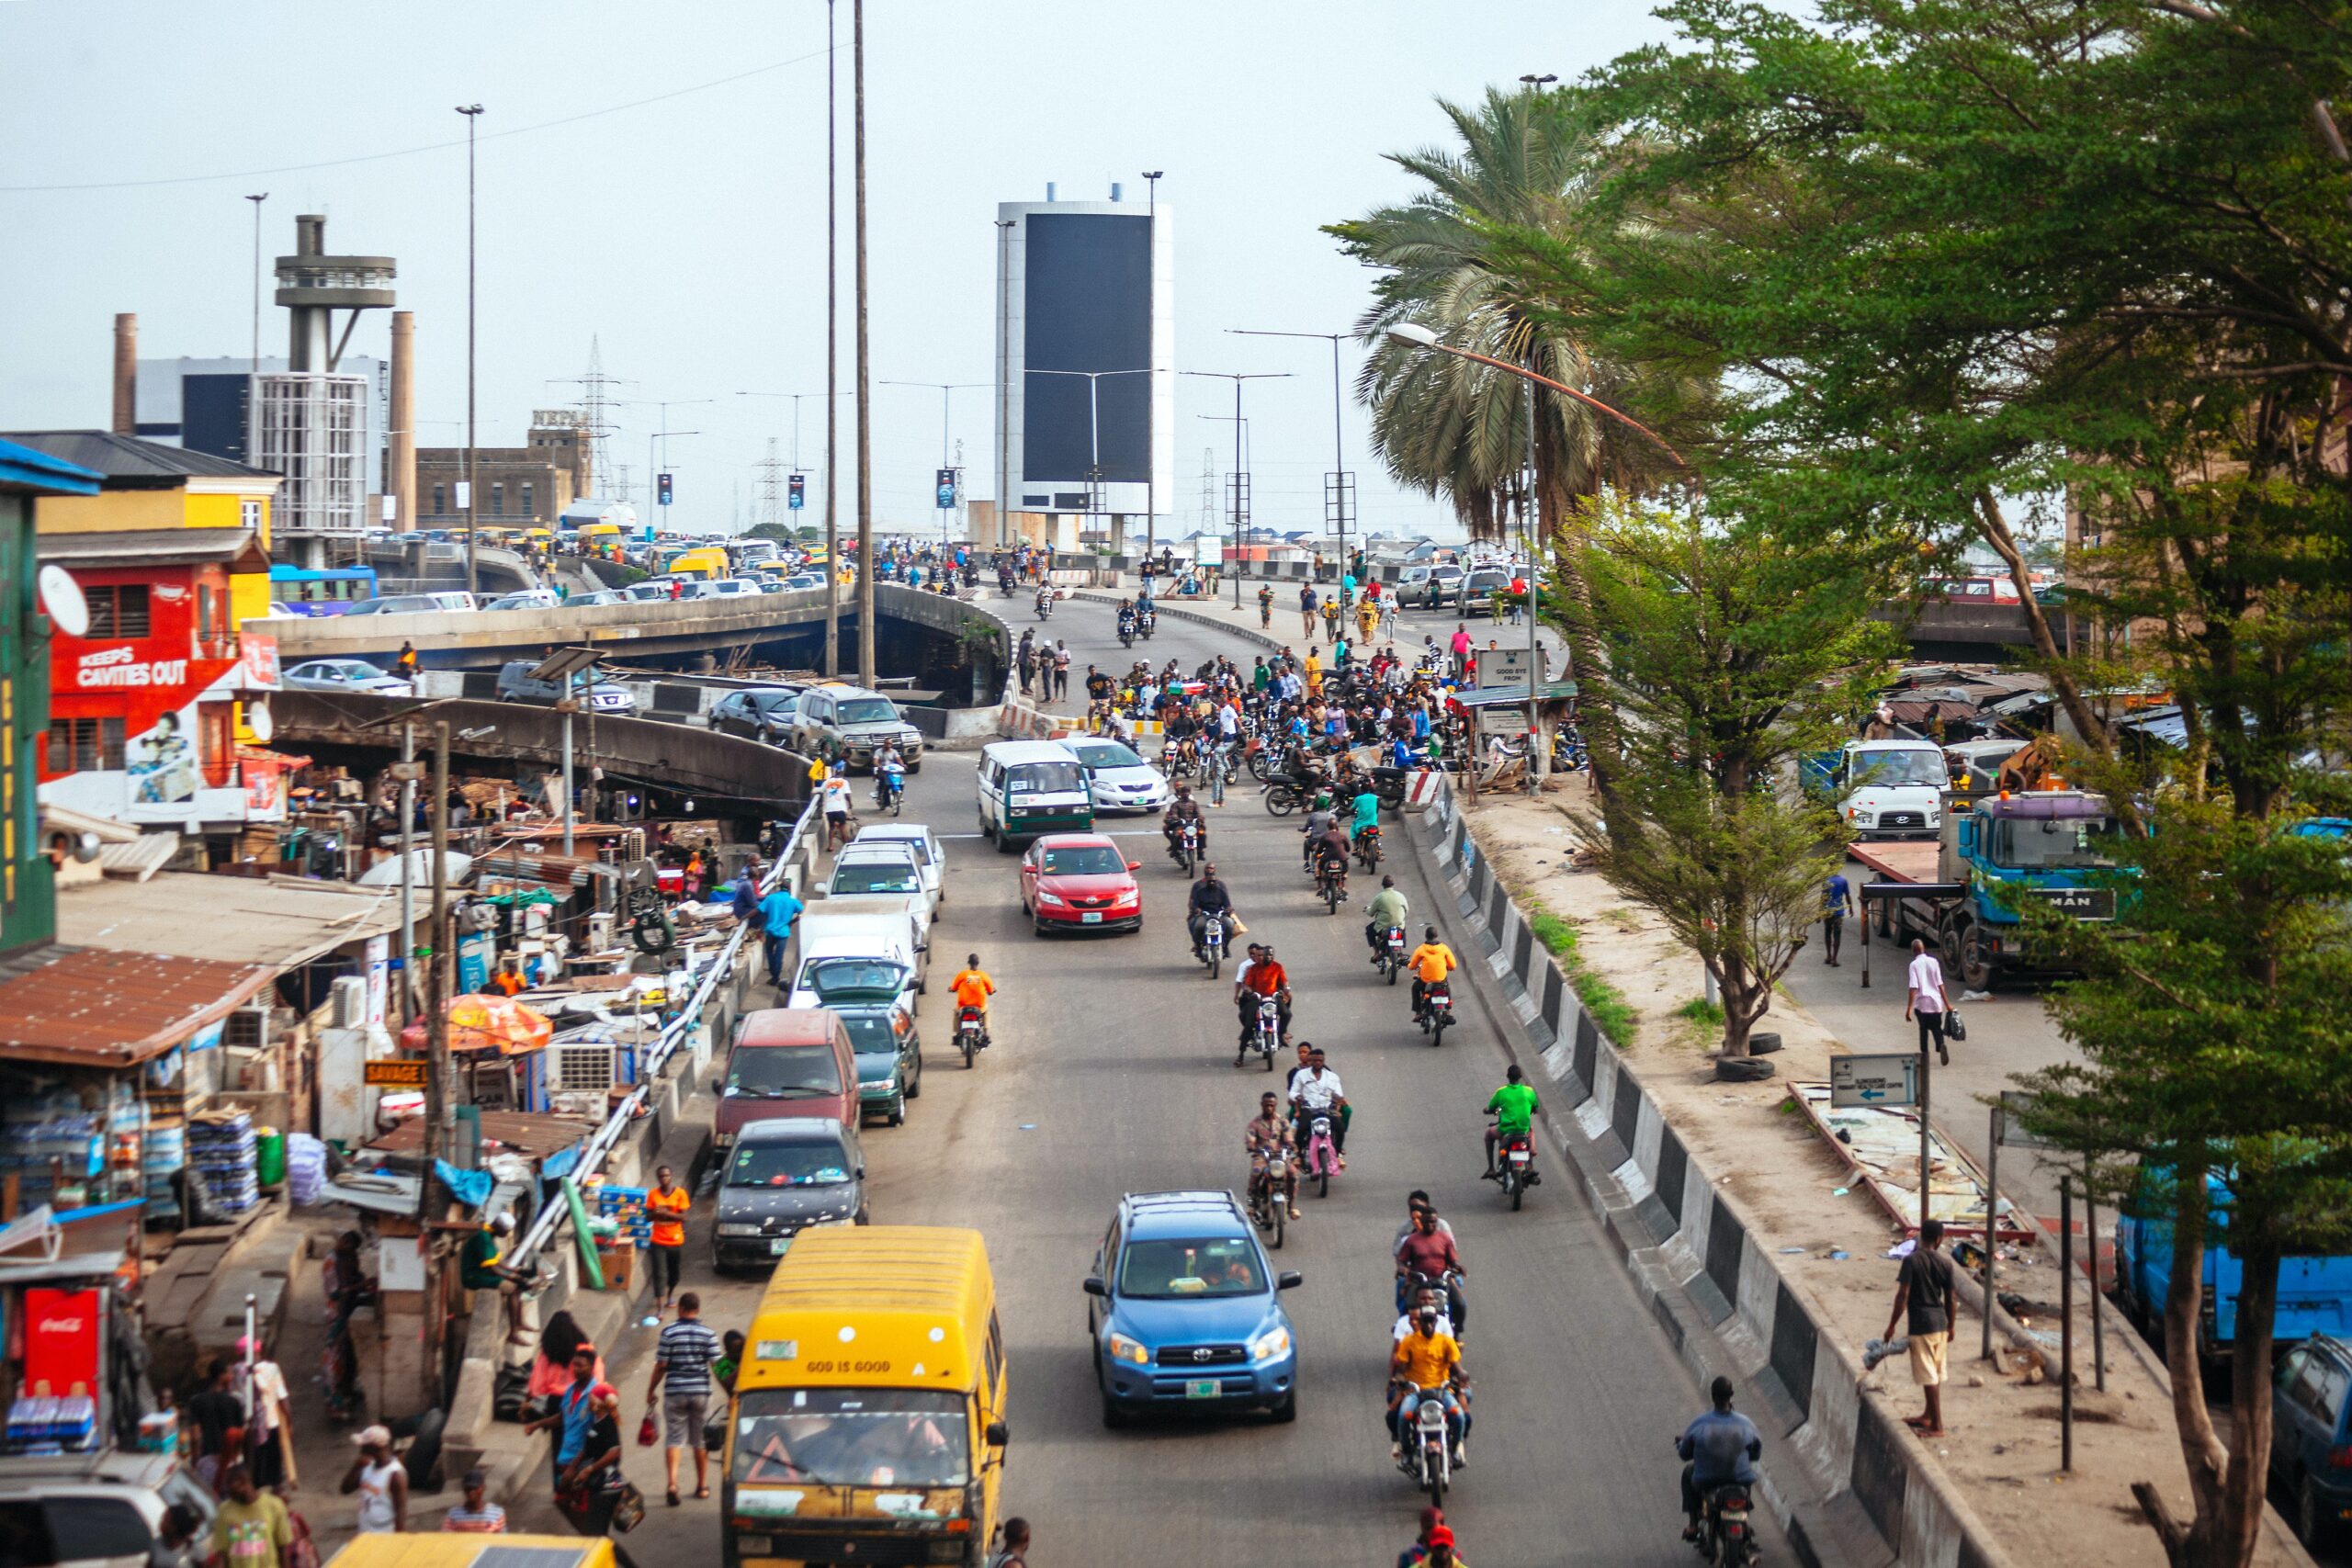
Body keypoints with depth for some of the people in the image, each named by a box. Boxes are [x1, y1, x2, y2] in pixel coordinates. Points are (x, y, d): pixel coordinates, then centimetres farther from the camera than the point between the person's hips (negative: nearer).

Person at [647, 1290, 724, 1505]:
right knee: (701, 1440, 13)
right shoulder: (708, 1334, -2)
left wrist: (651, 1390, 7)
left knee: (673, 1439, 0)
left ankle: (672, 1482, -17)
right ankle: (702, 1486, 22)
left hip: (675, 1392, -1)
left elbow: (661, 1366, -5)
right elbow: (717, 1365, -2)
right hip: (701, 1391, 2)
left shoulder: (669, 1332, -6)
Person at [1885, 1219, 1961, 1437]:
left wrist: (1892, 1325, -8)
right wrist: (1950, 1326, 19)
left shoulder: (1912, 1261, -13)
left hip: (1920, 1325, -6)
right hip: (1940, 1322, 6)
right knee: (1936, 1374, 19)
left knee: (1929, 1377, -3)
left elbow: (1903, 1295, -16)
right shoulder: (1945, 1263, 0)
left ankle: (1937, 1426, -3)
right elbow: (1950, 1298, 7)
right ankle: (1928, 1416, 34)